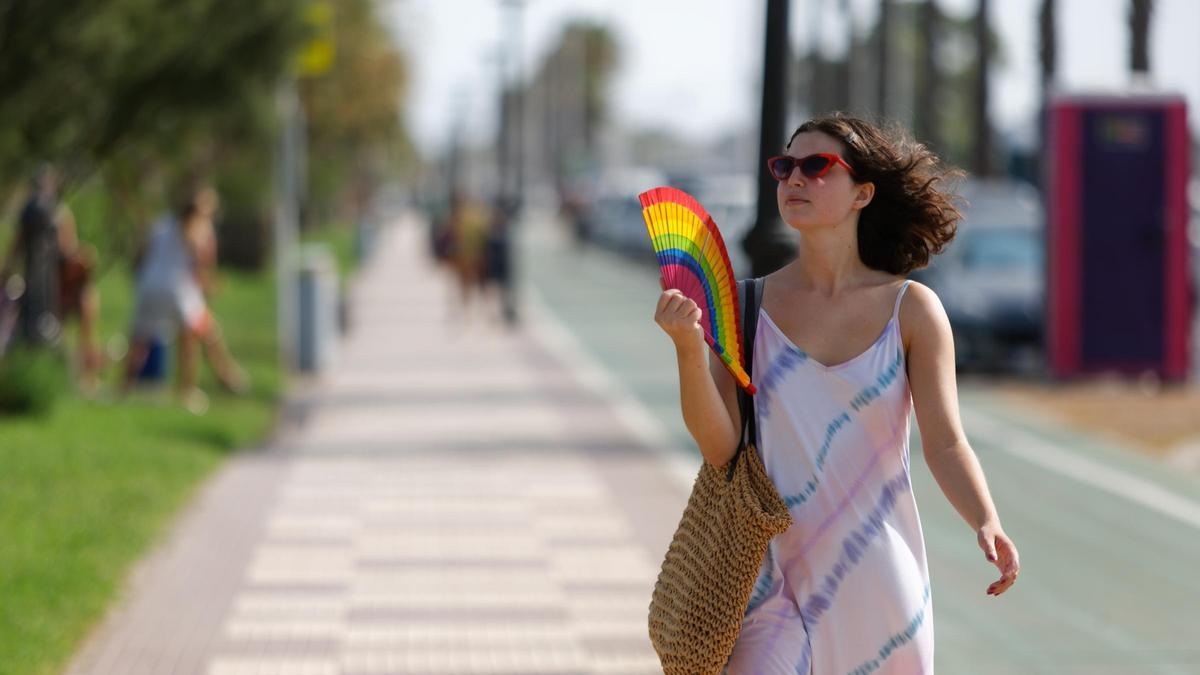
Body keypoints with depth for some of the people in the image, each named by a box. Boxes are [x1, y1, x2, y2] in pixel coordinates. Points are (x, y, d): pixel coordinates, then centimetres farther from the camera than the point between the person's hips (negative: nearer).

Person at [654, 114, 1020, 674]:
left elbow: (945, 444, -4)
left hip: (877, 581, 0)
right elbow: (720, 448, -4)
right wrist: (688, 348, -19)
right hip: (775, 579, 0)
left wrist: (986, 524, -23)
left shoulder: (910, 309, 0)